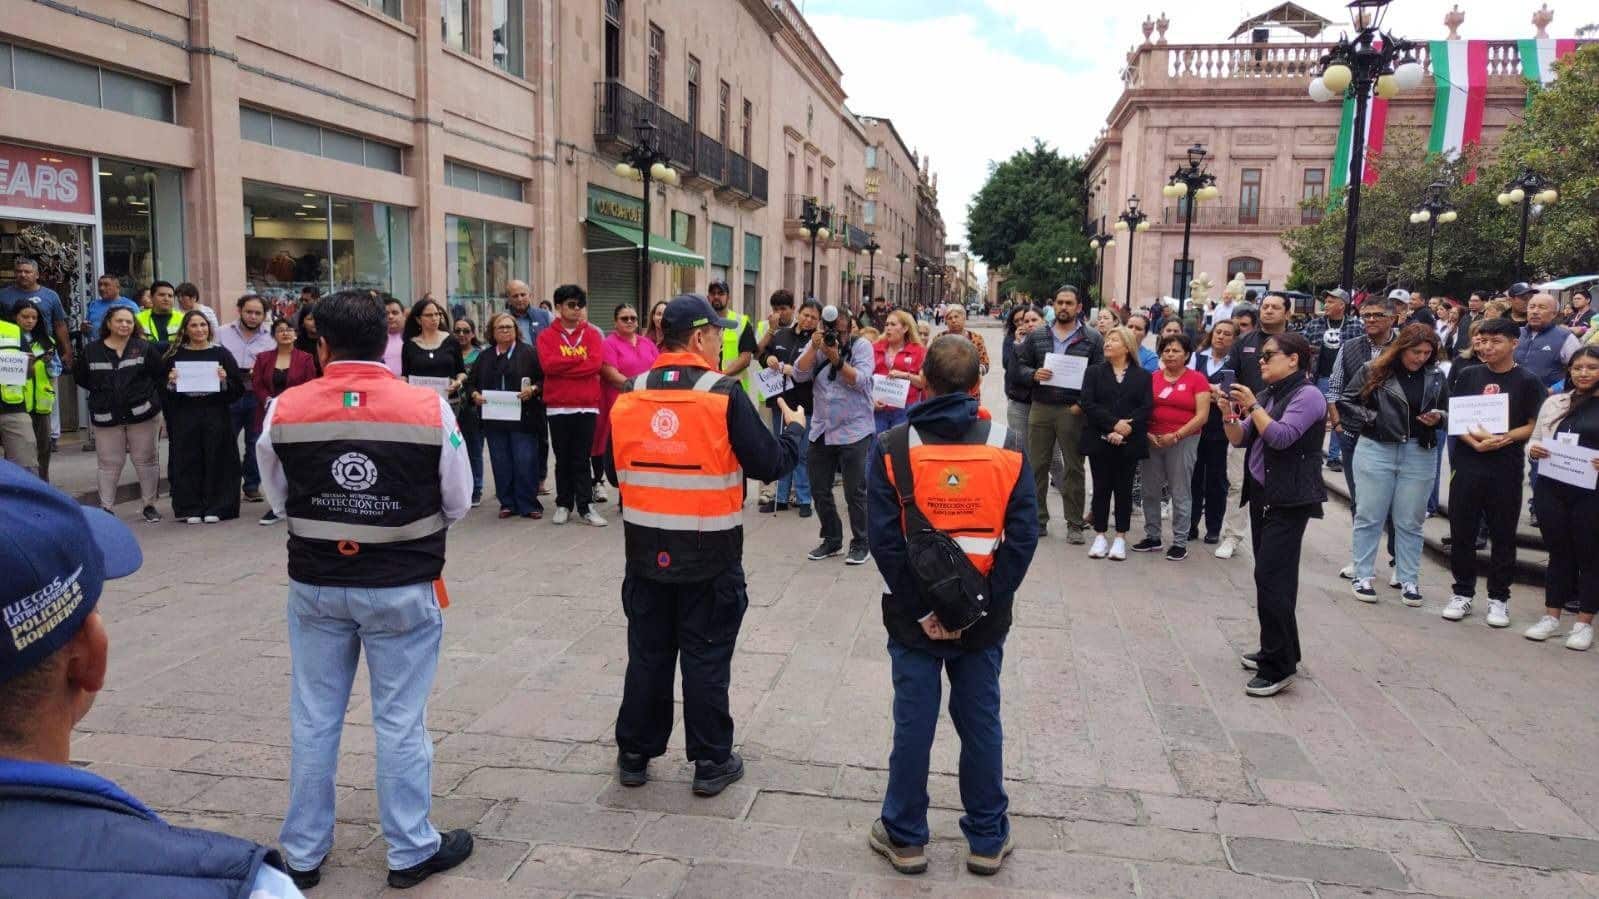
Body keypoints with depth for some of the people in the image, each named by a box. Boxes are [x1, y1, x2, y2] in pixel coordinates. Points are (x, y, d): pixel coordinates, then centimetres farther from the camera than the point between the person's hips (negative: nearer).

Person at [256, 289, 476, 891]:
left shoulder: (284, 411, -6)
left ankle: (302, 853, 28)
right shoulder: (429, 408, -12)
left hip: (315, 585, 2)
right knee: (400, 723, 9)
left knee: (313, 721, 15)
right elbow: (457, 504, -2)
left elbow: (278, 500, 8)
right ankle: (410, 851, 21)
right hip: (404, 588, -2)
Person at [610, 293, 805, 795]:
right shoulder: (725, 396, -14)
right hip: (709, 554, -4)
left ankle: (634, 754, 27)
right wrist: (795, 429, 9)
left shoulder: (630, 396, -1)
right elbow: (769, 465, -9)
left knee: (647, 654, 16)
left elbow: (620, 469, 10)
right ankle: (711, 762, 19)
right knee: (706, 658, 8)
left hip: (646, 549, 4)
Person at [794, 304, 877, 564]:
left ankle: (860, 544, 13)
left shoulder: (861, 346, -5)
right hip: (821, 431, 4)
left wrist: (836, 359, -26)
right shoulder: (815, 345, 5)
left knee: (855, 492, -1)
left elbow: (860, 381, -17)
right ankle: (831, 540, 25)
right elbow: (799, 375, -7)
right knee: (820, 490, 10)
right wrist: (814, 347, -17)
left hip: (853, 432, -4)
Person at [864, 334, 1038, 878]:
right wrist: (983, 605, -8)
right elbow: (1023, 538, -10)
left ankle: (905, 838, 22)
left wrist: (918, 609, -9)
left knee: (913, 724, 9)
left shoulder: (894, 447, -9)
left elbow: (884, 539, -14)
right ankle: (988, 839, 25)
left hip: (914, 614, -1)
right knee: (981, 724, 13)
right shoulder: (1009, 447, -5)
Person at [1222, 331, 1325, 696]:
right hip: (1261, 493, 8)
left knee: (1271, 578, -10)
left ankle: (1278, 667, -4)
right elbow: (1239, 439, 10)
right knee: (1270, 575, 12)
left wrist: (1251, 406, -17)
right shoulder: (1268, 394, 12)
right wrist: (1229, 411, -5)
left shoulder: (1307, 395, -10)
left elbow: (1281, 437, -22)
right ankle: (1280, 650, 24)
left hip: (1289, 500, -8)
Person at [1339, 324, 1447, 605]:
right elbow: (1344, 403, 0)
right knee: (1370, 517, 6)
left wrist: (1437, 418, -7)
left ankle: (1409, 580, 20)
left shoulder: (1436, 376, 3)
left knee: (1410, 521, 9)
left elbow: (1448, 413, 14)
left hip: (1420, 455, 2)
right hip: (1376, 450, -2)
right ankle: (1363, 576, 16)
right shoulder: (1373, 370, -5)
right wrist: (1372, 417, -11)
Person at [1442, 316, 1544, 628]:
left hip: (1506, 468, -1)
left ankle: (1498, 597, 18)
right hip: (1467, 464, 2)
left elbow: (1534, 425, -1)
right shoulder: (1468, 376, 6)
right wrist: (1475, 441, -14)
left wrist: (1504, 438, -18)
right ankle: (1463, 592, 19)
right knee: (1462, 531, 6)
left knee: (1503, 534, 7)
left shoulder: (1527, 381, 0)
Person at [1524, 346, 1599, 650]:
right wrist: (1533, 449, -7)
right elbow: (1536, 438, 15)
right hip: (1551, 489, 3)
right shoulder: (1554, 402, 10)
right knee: (1558, 552, 11)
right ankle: (1551, 616, 20)